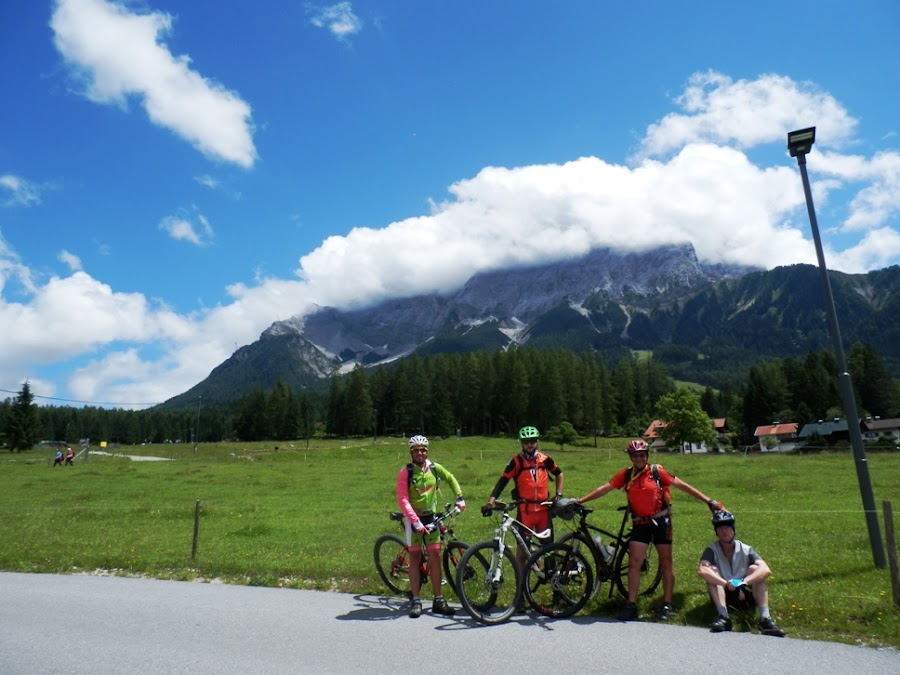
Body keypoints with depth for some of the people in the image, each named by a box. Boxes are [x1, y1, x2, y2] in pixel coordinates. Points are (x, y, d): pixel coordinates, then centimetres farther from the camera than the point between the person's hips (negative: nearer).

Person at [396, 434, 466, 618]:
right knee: (415, 557, 2)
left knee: (435, 556, 2)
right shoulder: (405, 473, -14)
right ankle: (416, 601, 10)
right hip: (414, 519, -3)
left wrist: (459, 497, 5)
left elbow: (451, 479, 15)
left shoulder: (435, 468, -2)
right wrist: (415, 521, -26)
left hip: (431, 517, 3)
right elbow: (402, 500, -19)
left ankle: (438, 601, 10)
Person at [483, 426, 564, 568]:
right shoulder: (516, 462, -8)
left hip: (544, 508, 3)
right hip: (525, 509, -3)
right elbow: (502, 482, -12)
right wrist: (490, 503, -22)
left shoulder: (545, 459, 2)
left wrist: (559, 494, 9)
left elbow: (559, 474, 19)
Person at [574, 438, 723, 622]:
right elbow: (604, 489, -2)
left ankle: (667, 604, 17)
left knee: (666, 562, 6)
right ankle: (631, 605, 6)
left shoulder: (657, 471, -6)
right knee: (634, 562, -1)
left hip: (661, 521, -2)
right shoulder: (626, 474, 0)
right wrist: (578, 501, -7)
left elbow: (683, 486, -3)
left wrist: (709, 501, -5)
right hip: (640, 524, 2)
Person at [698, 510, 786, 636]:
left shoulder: (746, 550, -6)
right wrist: (728, 584, -43)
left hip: (745, 596, 1)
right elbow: (702, 571, -30)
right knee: (712, 570, -25)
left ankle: (765, 619, -32)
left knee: (754, 568, -21)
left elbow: (766, 570, -24)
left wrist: (743, 582, -40)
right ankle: (723, 617, -39)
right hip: (723, 597, -1)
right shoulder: (712, 550, -9)